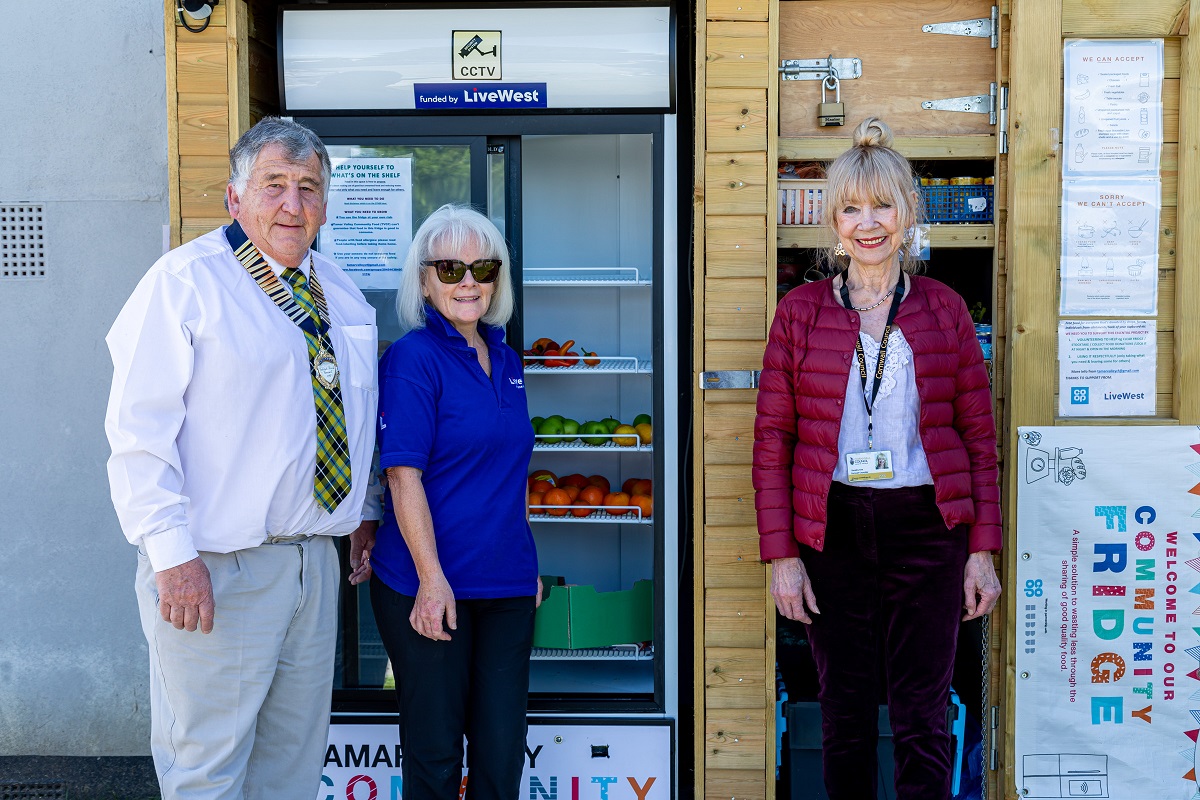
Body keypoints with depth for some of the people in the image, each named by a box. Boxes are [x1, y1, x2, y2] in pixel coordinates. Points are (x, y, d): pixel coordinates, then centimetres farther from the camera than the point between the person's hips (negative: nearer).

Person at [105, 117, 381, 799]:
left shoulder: (342, 295, 13)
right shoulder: (184, 282, -8)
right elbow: (139, 429, -13)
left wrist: (368, 511, 20)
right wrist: (172, 553, -19)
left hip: (315, 558, 7)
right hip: (216, 568, -6)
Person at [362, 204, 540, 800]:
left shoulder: (504, 360, 11)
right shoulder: (413, 358, -10)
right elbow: (404, 476, -15)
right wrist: (431, 578, -19)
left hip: (507, 585, 6)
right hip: (430, 587, -6)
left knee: (503, 752, 11)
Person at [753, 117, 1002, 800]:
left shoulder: (944, 310, 4)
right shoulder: (801, 312, 2)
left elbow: (979, 438, 4)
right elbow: (773, 440, 1)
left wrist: (983, 550, -1)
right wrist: (782, 555, -5)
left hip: (925, 526, 0)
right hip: (832, 531, 1)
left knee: (923, 719, 4)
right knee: (845, 715, 11)